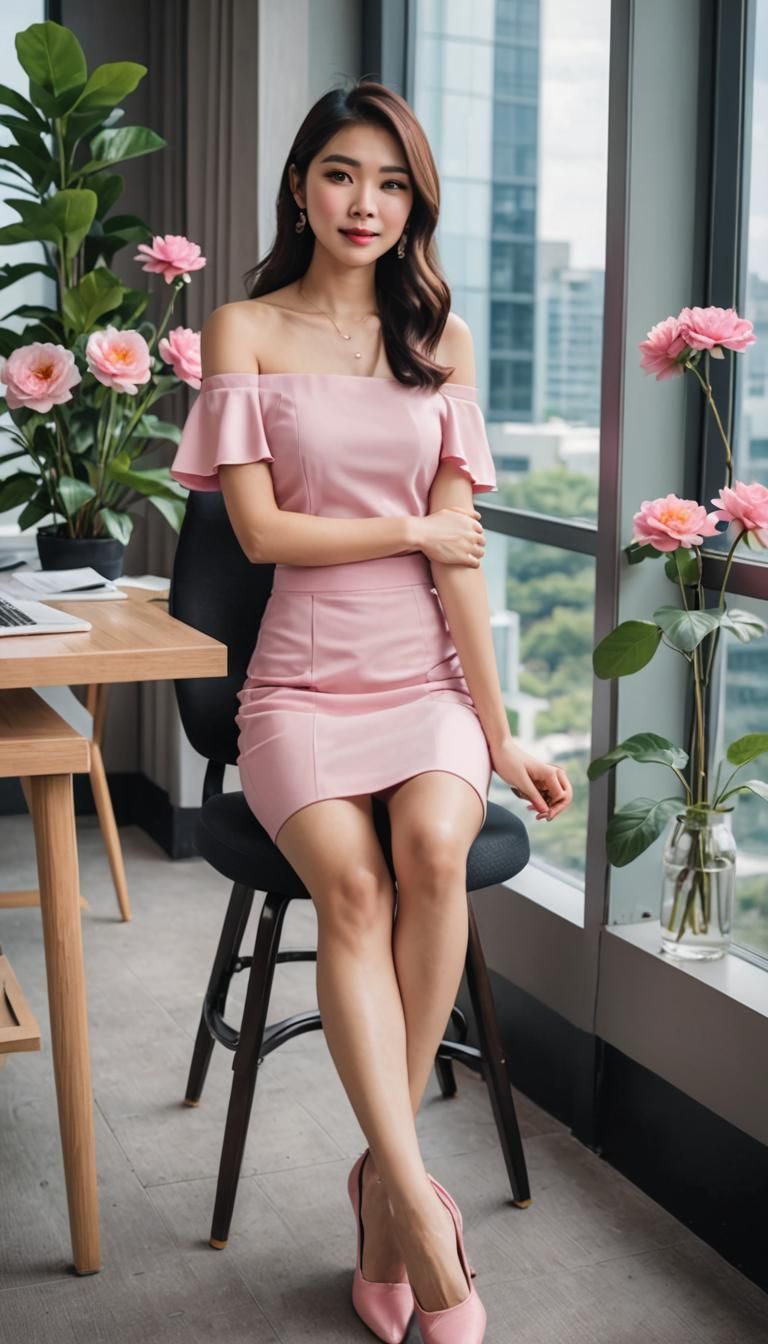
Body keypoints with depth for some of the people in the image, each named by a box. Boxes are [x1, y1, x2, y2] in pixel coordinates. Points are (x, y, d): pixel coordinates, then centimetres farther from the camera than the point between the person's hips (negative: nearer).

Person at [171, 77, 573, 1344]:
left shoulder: (440, 336, 12)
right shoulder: (246, 329, 6)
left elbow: (461, 559, 4)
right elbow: (261, 530, -3)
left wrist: (500, 734, -2)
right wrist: (417, 532, 0)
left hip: (429, 674, 2)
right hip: (305, 680, -1)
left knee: (434, 847, -29)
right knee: (351, 879, -29)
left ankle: (383, 1176, -13)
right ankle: (423, 1214, -25)